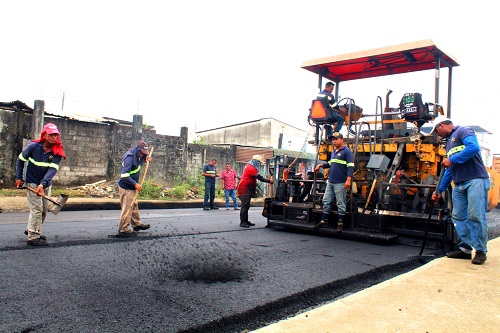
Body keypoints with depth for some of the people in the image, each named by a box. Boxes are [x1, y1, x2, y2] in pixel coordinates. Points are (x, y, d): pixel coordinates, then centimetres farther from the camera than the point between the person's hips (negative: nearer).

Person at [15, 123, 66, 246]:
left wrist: (42, 184, -33)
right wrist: (19, 178, -1)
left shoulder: (57, 152, -11)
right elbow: (20, 160, 1)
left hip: (46, 184, 4)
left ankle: (31, 230, 33)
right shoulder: (33, 146, -14)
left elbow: (53, 169, -21)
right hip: (32, 182, -4)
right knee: (37, 208, -10)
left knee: (44, 209, 11)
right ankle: (33, 237, -3)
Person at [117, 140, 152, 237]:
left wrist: (146, 158, 6)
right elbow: (124, 175, -30)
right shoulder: (129, 158, -24)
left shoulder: (136, 156, 5)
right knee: (127, 209, -4)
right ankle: (123, 230, 4)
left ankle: (137, 224, 35)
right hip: (126, 188, -10)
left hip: (131, 187, 10)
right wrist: (135, 184, -27)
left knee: (134, 206, 21)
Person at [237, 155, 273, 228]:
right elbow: (259, 177, -18)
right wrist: (269, 181, -13)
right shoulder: (251, 168, -14)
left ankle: (246, 221, 16)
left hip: (247, 189, 11)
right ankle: (242, 222, -10)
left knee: (246, 206, 11)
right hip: (244, 189, -11)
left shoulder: (249, 166, 19)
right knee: (245, 206, -11)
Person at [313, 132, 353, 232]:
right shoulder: (333, 152, 19)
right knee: (326, 201, 10)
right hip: (330, 182, 8)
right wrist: (321, 165, 19)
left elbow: (350, 166, -14)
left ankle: (340, 224, 6)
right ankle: (324, 221, 18)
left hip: (340, 183, -8)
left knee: (340, 204, -2)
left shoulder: (347, 151, -6)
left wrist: (348, 179, -24)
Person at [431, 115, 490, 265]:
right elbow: (449, 170, 27)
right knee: (458, 217, 6)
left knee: (476, 216, -9)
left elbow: (474, 147, -21)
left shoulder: (463, 131, 1)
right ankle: (464, 248, 13)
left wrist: (452, 160, -16)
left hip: (475, 180, -9)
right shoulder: (449, 142, 26)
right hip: (458, 184, 9)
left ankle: (480, 251, -2)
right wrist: (440, 190, 23)